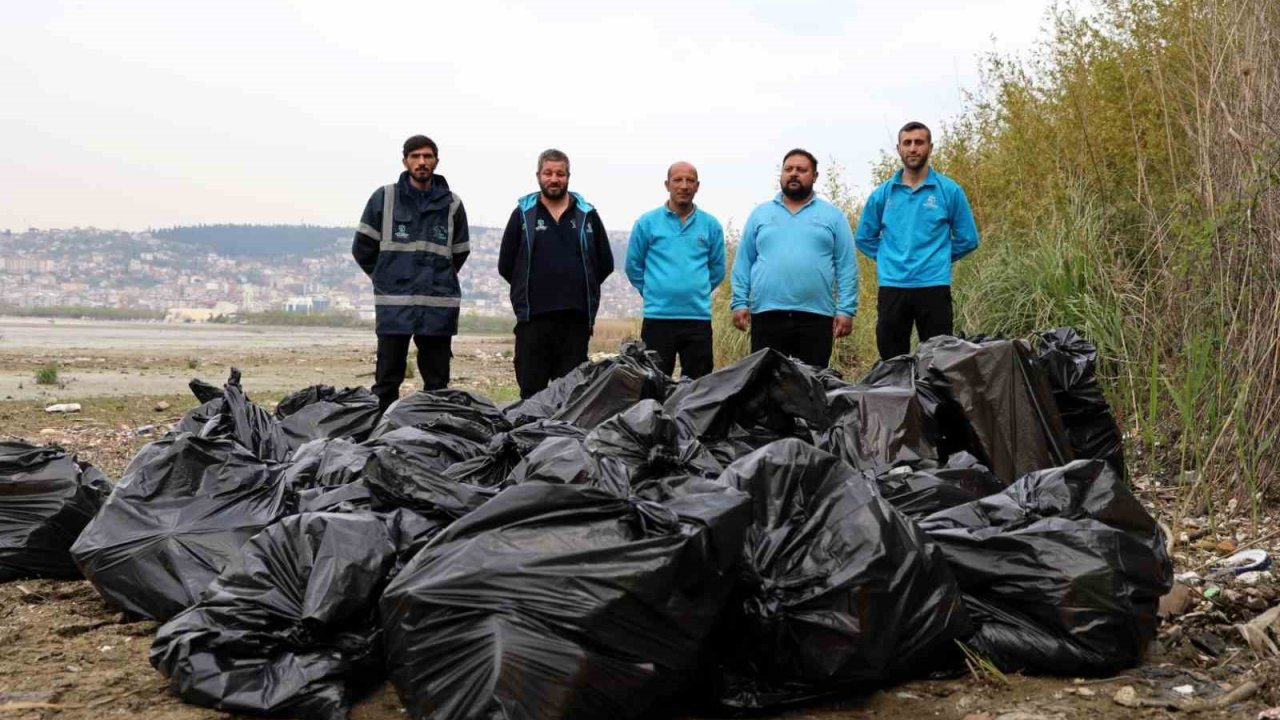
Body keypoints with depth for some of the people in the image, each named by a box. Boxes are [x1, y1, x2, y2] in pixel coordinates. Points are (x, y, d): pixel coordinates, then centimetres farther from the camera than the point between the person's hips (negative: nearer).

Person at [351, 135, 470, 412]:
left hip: (439, 306, 1)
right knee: (387, 379, 3)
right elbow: (362, 248, 7)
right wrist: (386, 278, 11)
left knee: (437, 382, 7)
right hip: (393, 305, -1)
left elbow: (459, 253, 17)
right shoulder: (384, 198, 1)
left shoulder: (451, 204, 6)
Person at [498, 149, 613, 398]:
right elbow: (506, 265, 10)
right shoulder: (523, 214, 6)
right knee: (531, 390, 2)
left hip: (576, 318, 1)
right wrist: (530, 290, 10)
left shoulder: (587, 215, 8)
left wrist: (580, 288, 11)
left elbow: (605, 264, 13)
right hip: (533, 318, -1)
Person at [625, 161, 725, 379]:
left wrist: (697, 292, 12)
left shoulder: (711, 225, 5)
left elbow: (717, 270, 14)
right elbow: (633, 266, 8)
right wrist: (653, 292, 11)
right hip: (658, 316, -1)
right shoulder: (647, 223, 1)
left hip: (699, 316, 1)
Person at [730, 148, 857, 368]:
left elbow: (846, 267, 4)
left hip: (816, 317, -1)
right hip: (767, 316, 1)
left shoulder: (832, 215, 9)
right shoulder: (760, 214, 13)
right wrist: (740, 303, 1)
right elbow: (743, 262, 11)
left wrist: (846, 310, -4)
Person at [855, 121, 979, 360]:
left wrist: (937, 257, 6)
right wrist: (891, 258, 8)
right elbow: (865, 238, 16)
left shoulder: (949, 190, 1)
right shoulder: (882, 193, 8)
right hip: (892, 287, 2)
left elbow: (967, 240, 5)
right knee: (892, 360, 8)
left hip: (933, 286, -2)